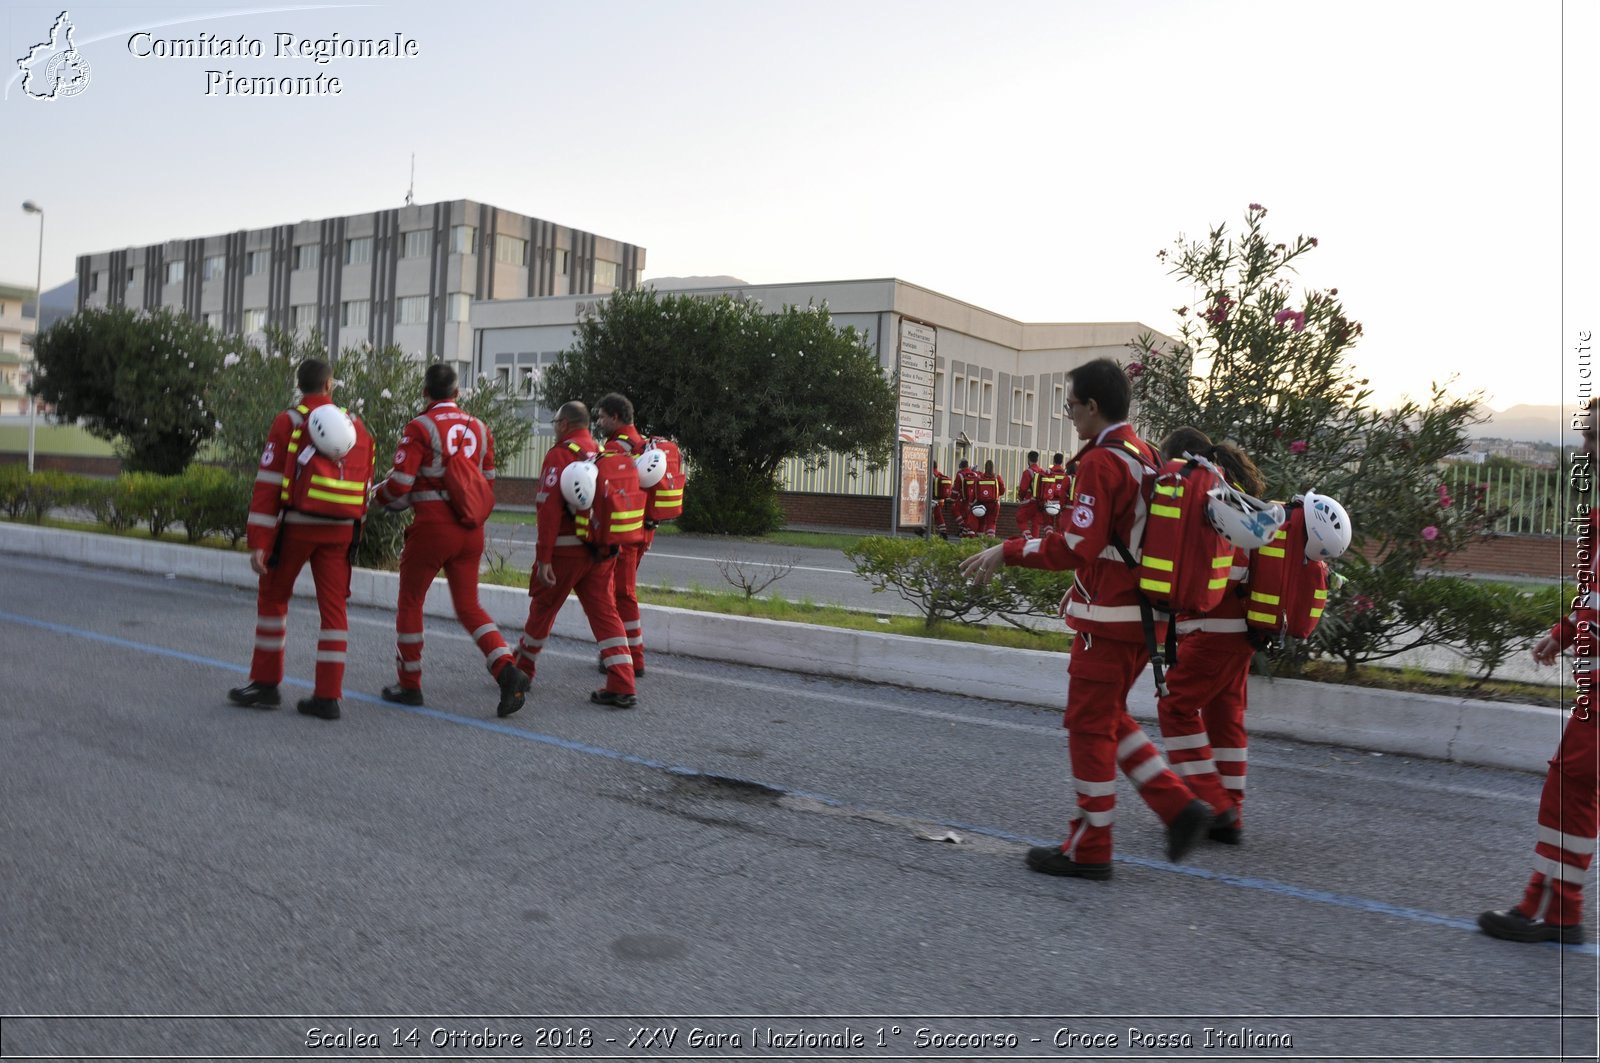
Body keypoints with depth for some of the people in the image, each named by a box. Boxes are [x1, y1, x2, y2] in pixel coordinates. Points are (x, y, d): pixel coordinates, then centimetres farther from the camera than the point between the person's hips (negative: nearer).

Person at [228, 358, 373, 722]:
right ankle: (328, 696, 3)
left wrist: (259, 542, -9)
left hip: (296, 526, -3)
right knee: (333, 607, 4)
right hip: (340, 529, 3)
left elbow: (268, 485, -9)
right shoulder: (356, 425, 9)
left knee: (273, 596, 14)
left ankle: (266, 684, 19)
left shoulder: (288, 422, -3)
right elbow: (363, 488, 12)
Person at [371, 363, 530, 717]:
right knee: (468, 605, 11)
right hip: (471, 529, 5)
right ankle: (507, 671, -8)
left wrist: (377, 495, 9)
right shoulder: (479, 428, 9)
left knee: (410, 602, 13)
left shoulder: (421, 427, -8)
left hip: (432, 527, -5)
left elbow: (401, 482, -12)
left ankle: (409, 685, 20)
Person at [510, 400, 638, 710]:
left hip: (566, 550, -5)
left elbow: (549, 509, -16)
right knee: (605, 612, 4)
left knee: (543, 608, 13)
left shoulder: (559, 455, -10)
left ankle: (522, 668, 31)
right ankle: (622, 686, -4)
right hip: (603, 550, 5)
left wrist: (543, 558, -16)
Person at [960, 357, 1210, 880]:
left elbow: (1078, 547, -23)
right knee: (1109, 717, 19)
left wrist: (1007, 552, -16)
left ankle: (1089, 849, 10)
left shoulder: (1101, 462, -17)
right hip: (1143, 613, 9)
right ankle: (1180, 807, 14)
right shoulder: (1145, 455, 12)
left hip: (1109, 617, -9)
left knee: (1089, 725, 1)